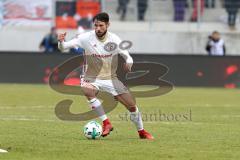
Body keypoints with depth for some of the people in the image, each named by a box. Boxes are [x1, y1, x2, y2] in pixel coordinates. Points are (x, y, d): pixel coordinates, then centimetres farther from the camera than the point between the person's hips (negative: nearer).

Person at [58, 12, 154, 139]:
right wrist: (61, 42, -39)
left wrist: (128, 63, -28)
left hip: (111, 79, 2)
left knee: (132, 105, 0)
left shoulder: (114, 40, -11)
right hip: (92, 79, -2)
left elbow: (127, 56, -4)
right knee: (87, 90, -37)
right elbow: (63, 47, -16)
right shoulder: (86, 38, -15)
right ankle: (106, 123, -28)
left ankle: (141, 131, 27)